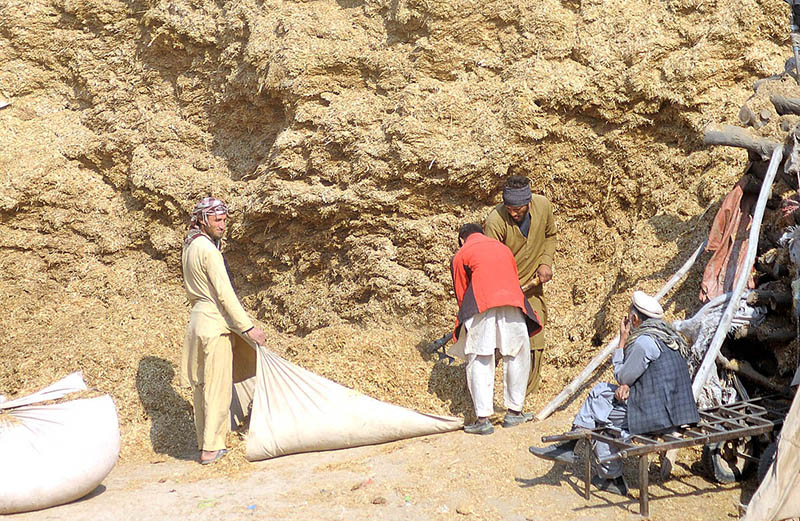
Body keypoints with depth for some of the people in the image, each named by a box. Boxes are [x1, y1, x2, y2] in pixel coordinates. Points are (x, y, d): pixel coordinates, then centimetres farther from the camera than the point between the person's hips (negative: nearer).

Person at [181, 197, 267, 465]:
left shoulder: (189, 247, 12)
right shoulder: (208, 249, -17)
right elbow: (224, 293, -20)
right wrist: (248, 327, -17)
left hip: (198, 320, 9)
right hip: (215, 324, -9)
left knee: (200, 384, 12)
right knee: (217, 387, -4)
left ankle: (204, 441, 20)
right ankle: (211, 447, -1)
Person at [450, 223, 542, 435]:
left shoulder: (461, 255, 19)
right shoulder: (502, 247, 30)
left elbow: (462, 294, 20)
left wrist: (467, 320, 32)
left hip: (482, 306, -3)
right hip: (512, 305, 3)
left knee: (479, 360, 3)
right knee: (517, 357, 15)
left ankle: (483, 419, -2)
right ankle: (514, 412, 22)